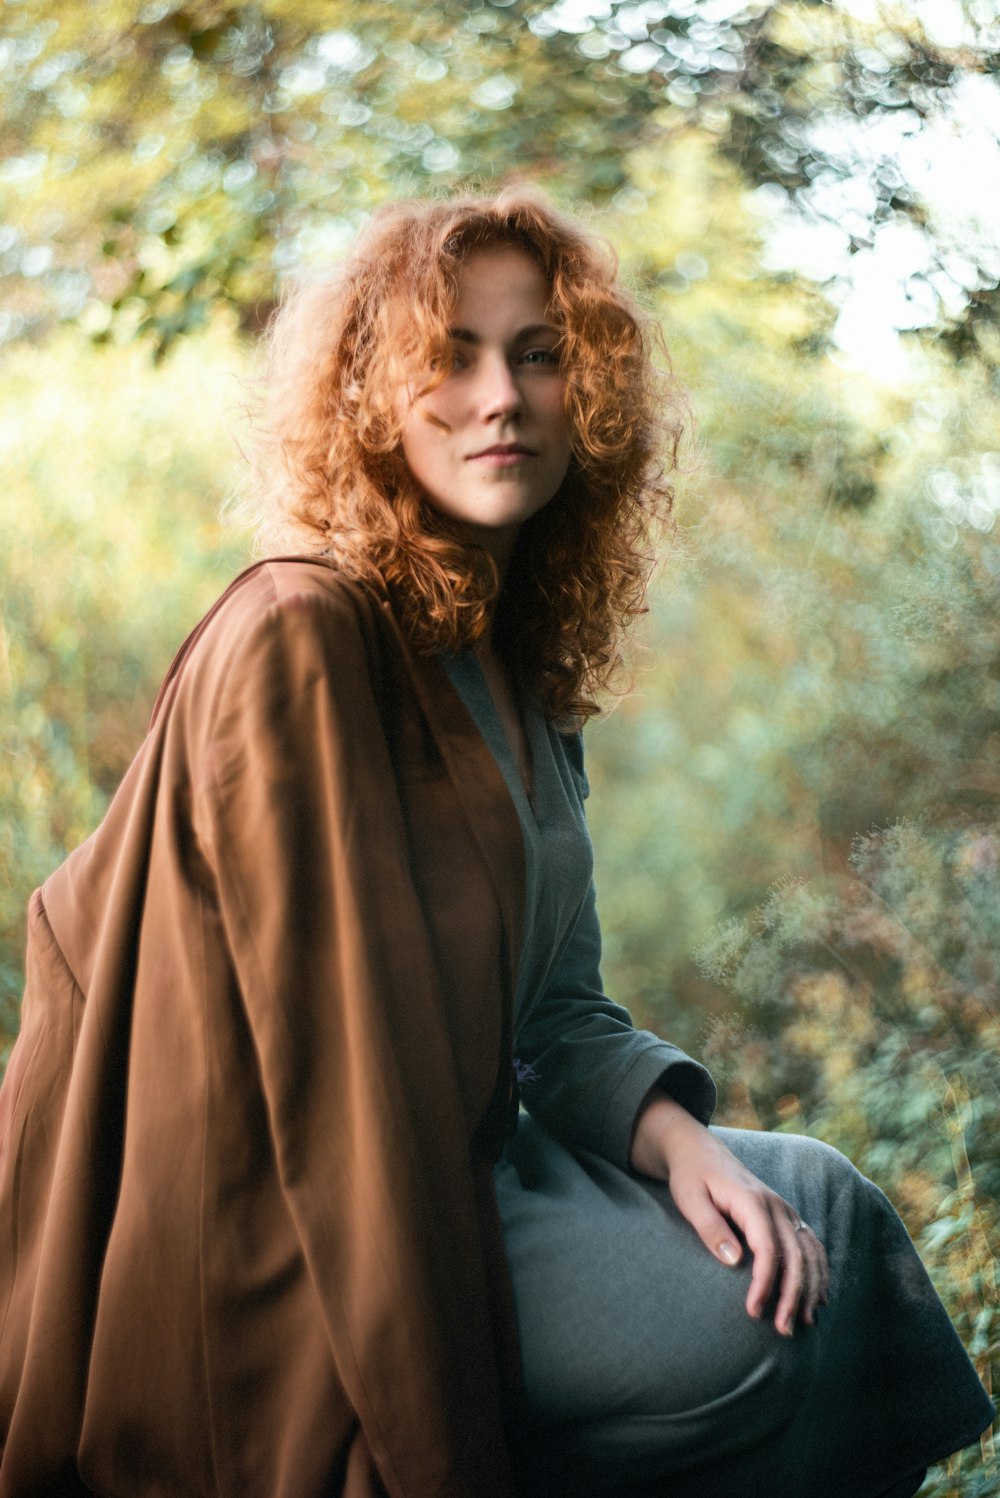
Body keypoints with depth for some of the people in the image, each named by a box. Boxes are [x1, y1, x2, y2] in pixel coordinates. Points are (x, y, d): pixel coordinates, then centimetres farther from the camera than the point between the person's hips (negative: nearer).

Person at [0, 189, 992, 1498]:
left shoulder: (514, 659, 8)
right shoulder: (299, 644, -20)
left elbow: (554, 1004, 9)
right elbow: (336, 1048, -23)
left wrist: (677, 1135, -12)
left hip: (451, 1164, 9)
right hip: (270, 1264, -9)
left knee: (818, 1211, 6)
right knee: (742, 1332, -18)